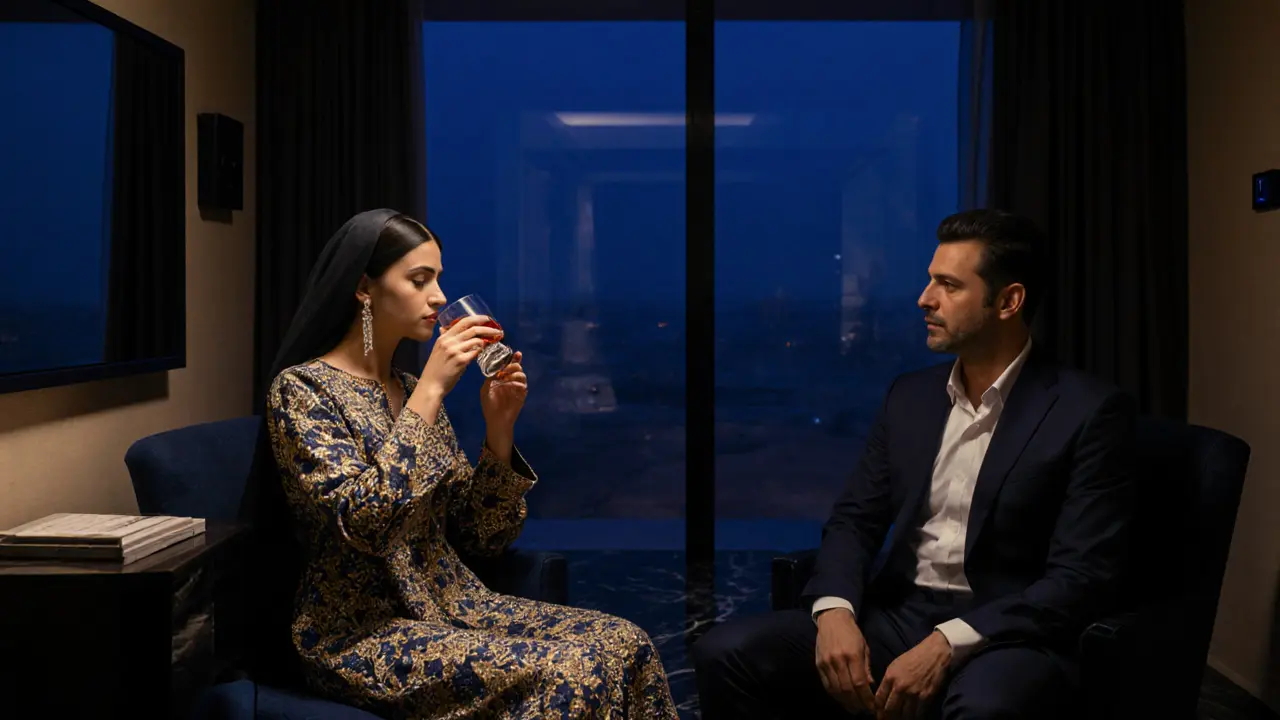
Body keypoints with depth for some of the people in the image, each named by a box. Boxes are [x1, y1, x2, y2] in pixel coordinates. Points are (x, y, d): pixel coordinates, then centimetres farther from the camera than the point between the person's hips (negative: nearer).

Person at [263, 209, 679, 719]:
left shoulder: (413, 391, 11)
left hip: (452, 606, 7)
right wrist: (431, 390, -21)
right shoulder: (300, 388, -8)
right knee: (566, 673, -25)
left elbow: (482, 537, 8)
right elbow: (363, 521, -25)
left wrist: (499, 430, -7)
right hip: (361, 633, -6)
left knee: (624, 644, -12)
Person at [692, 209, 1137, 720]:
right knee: (727, 654, -17)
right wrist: (834, 611, -12)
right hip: (895, 619, 5)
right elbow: (853, 520, 9)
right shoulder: (910, 396, 11)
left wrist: (948, 645, -22)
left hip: (1004, 637, -5)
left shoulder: (1090, 412, -7)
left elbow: (1083, 578, -13)